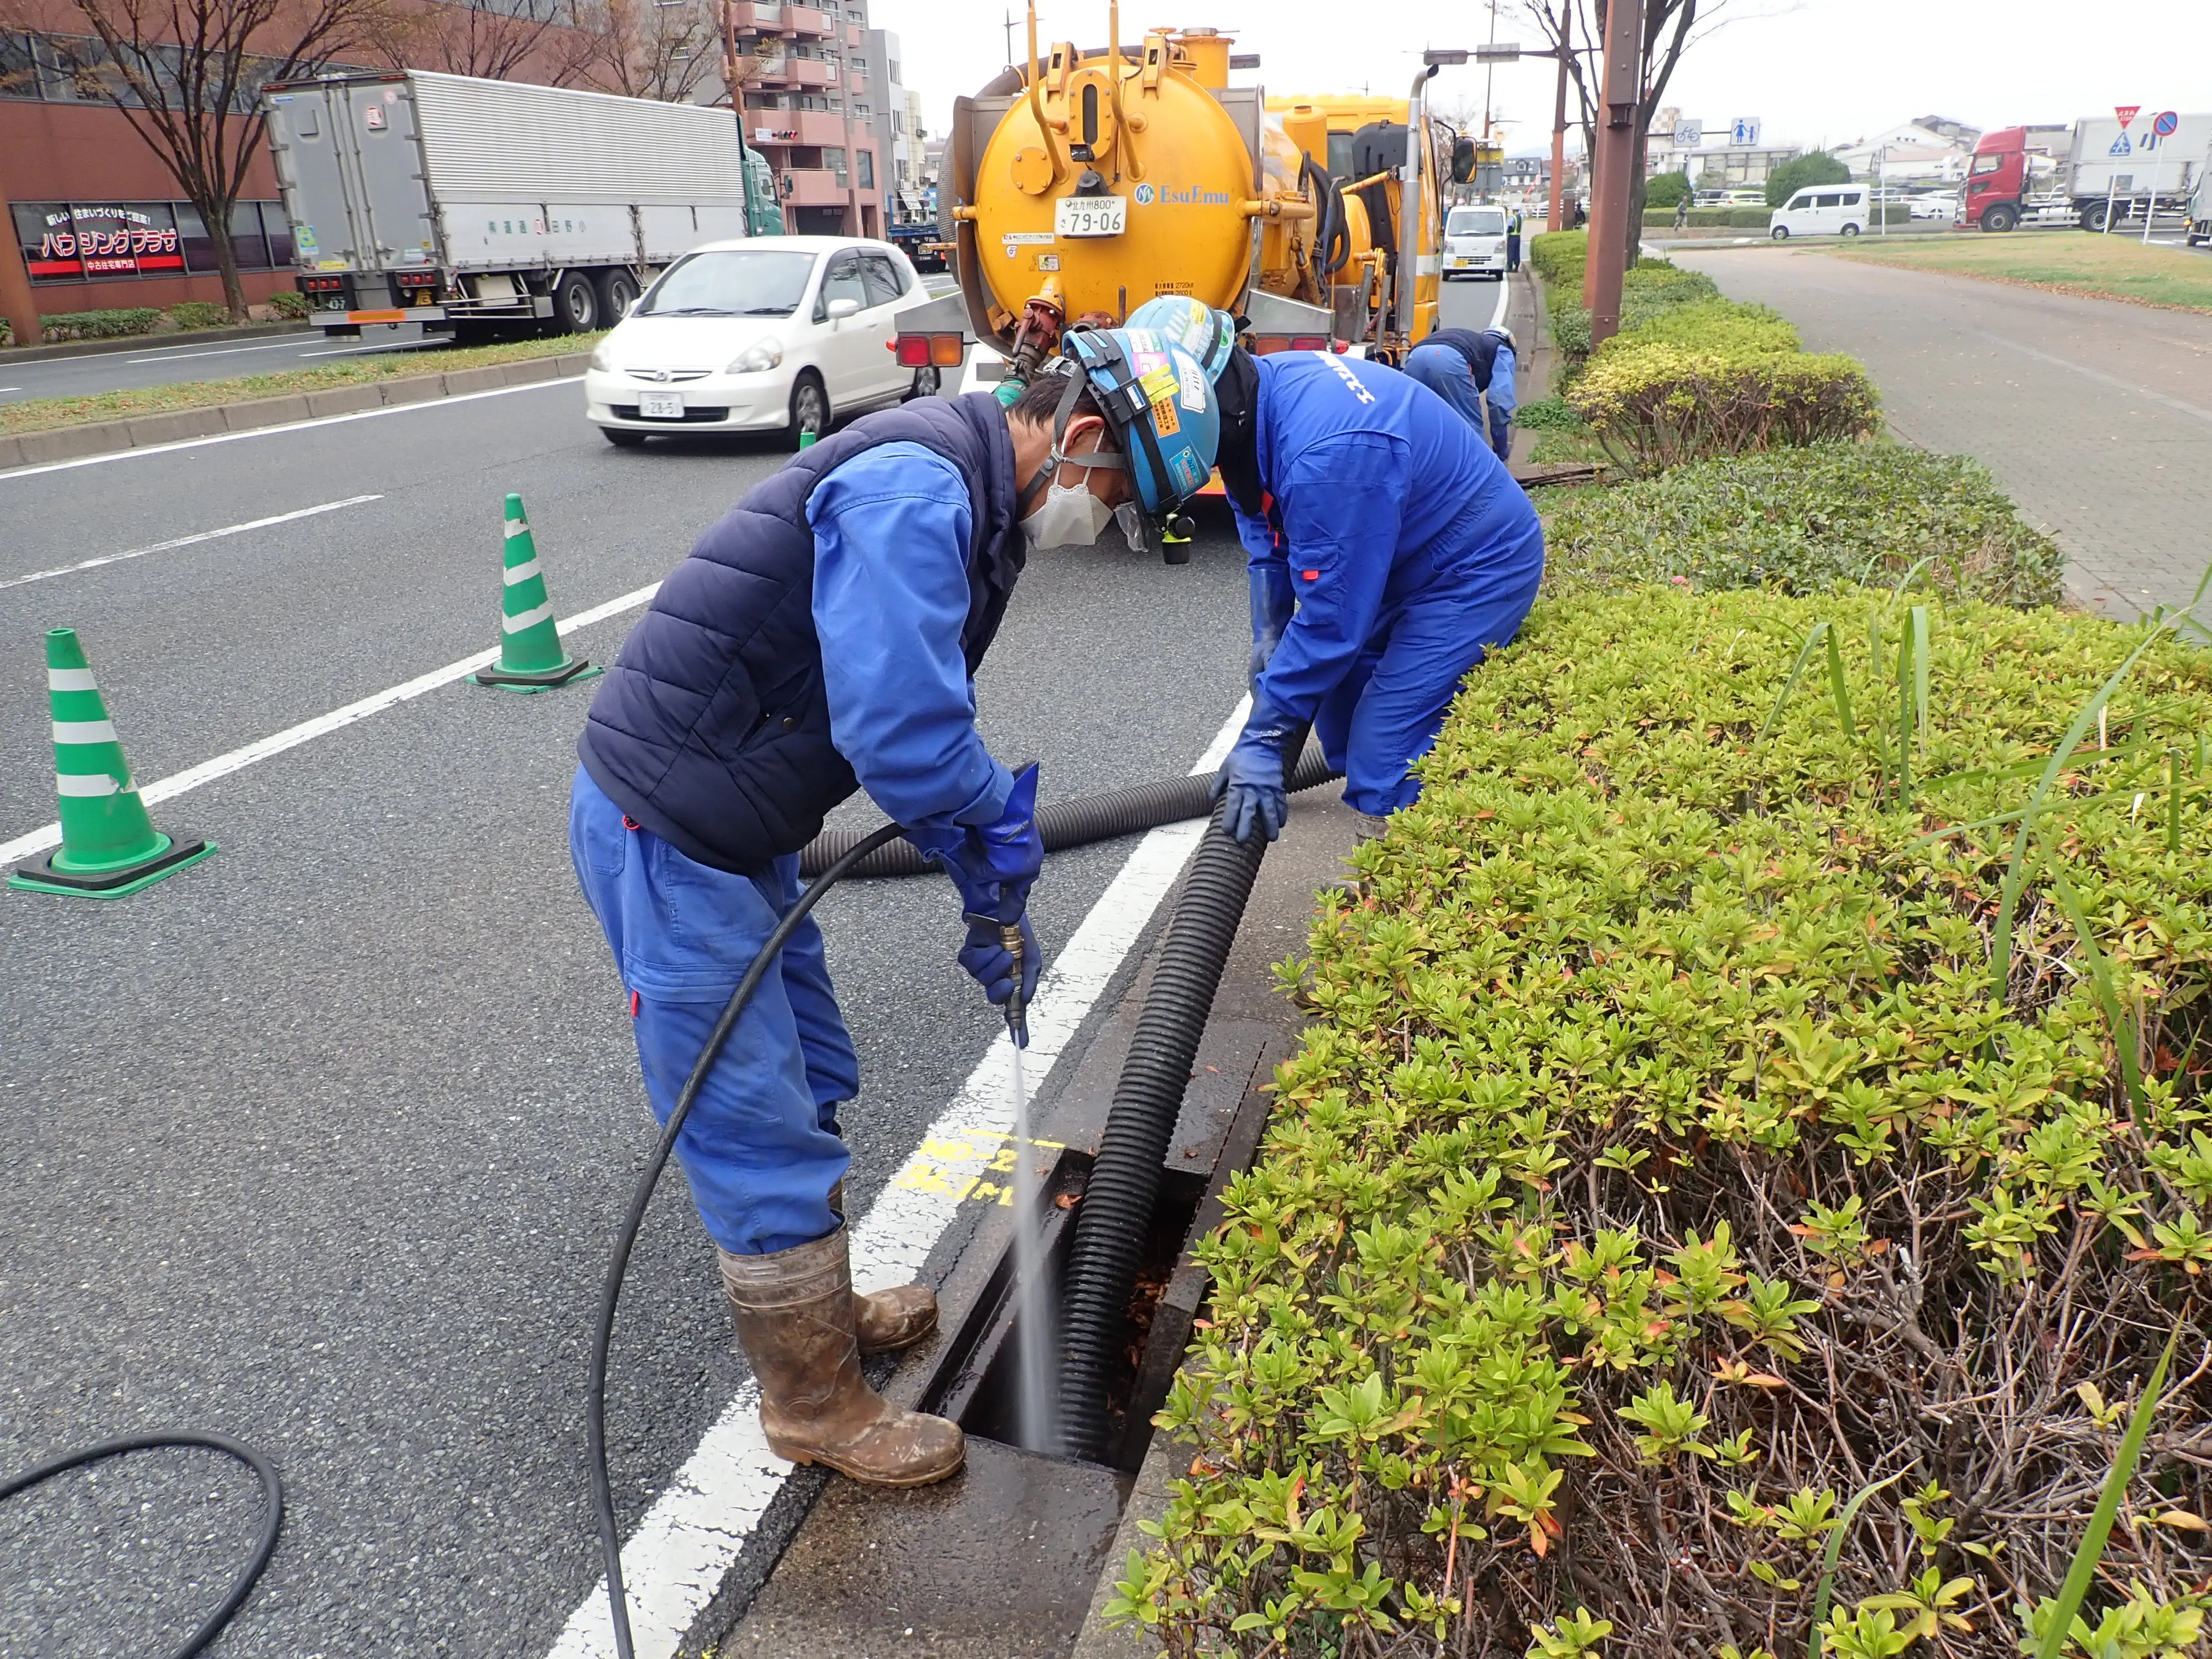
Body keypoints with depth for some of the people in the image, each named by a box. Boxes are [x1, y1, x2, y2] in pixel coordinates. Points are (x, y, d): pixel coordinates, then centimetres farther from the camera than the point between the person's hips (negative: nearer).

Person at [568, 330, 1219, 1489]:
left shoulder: (972, 506, 11)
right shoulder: (915, 489, -23)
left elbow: (922, 716, 16)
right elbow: (898, 730, -32)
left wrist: (990, 895, 12)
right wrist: (1004, 832, -12)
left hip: (734, 828, 10)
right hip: (667, 837, -10)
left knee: (808, 1087, 21)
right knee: (761, 1133, 3)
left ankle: (819, 1309, 42)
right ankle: (815, 1405, 22)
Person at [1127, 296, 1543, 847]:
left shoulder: (1326, 453, -37)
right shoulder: (1259, 392, -9)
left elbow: (1333, 616, -32)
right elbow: (1265, 532, 6)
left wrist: (1262, 741, -25)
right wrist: (1269, 640, -3)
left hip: (1479, 572, -10)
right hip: (1398, 558, 10)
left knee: (1385, 767, -15)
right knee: (1340, 724, 15)